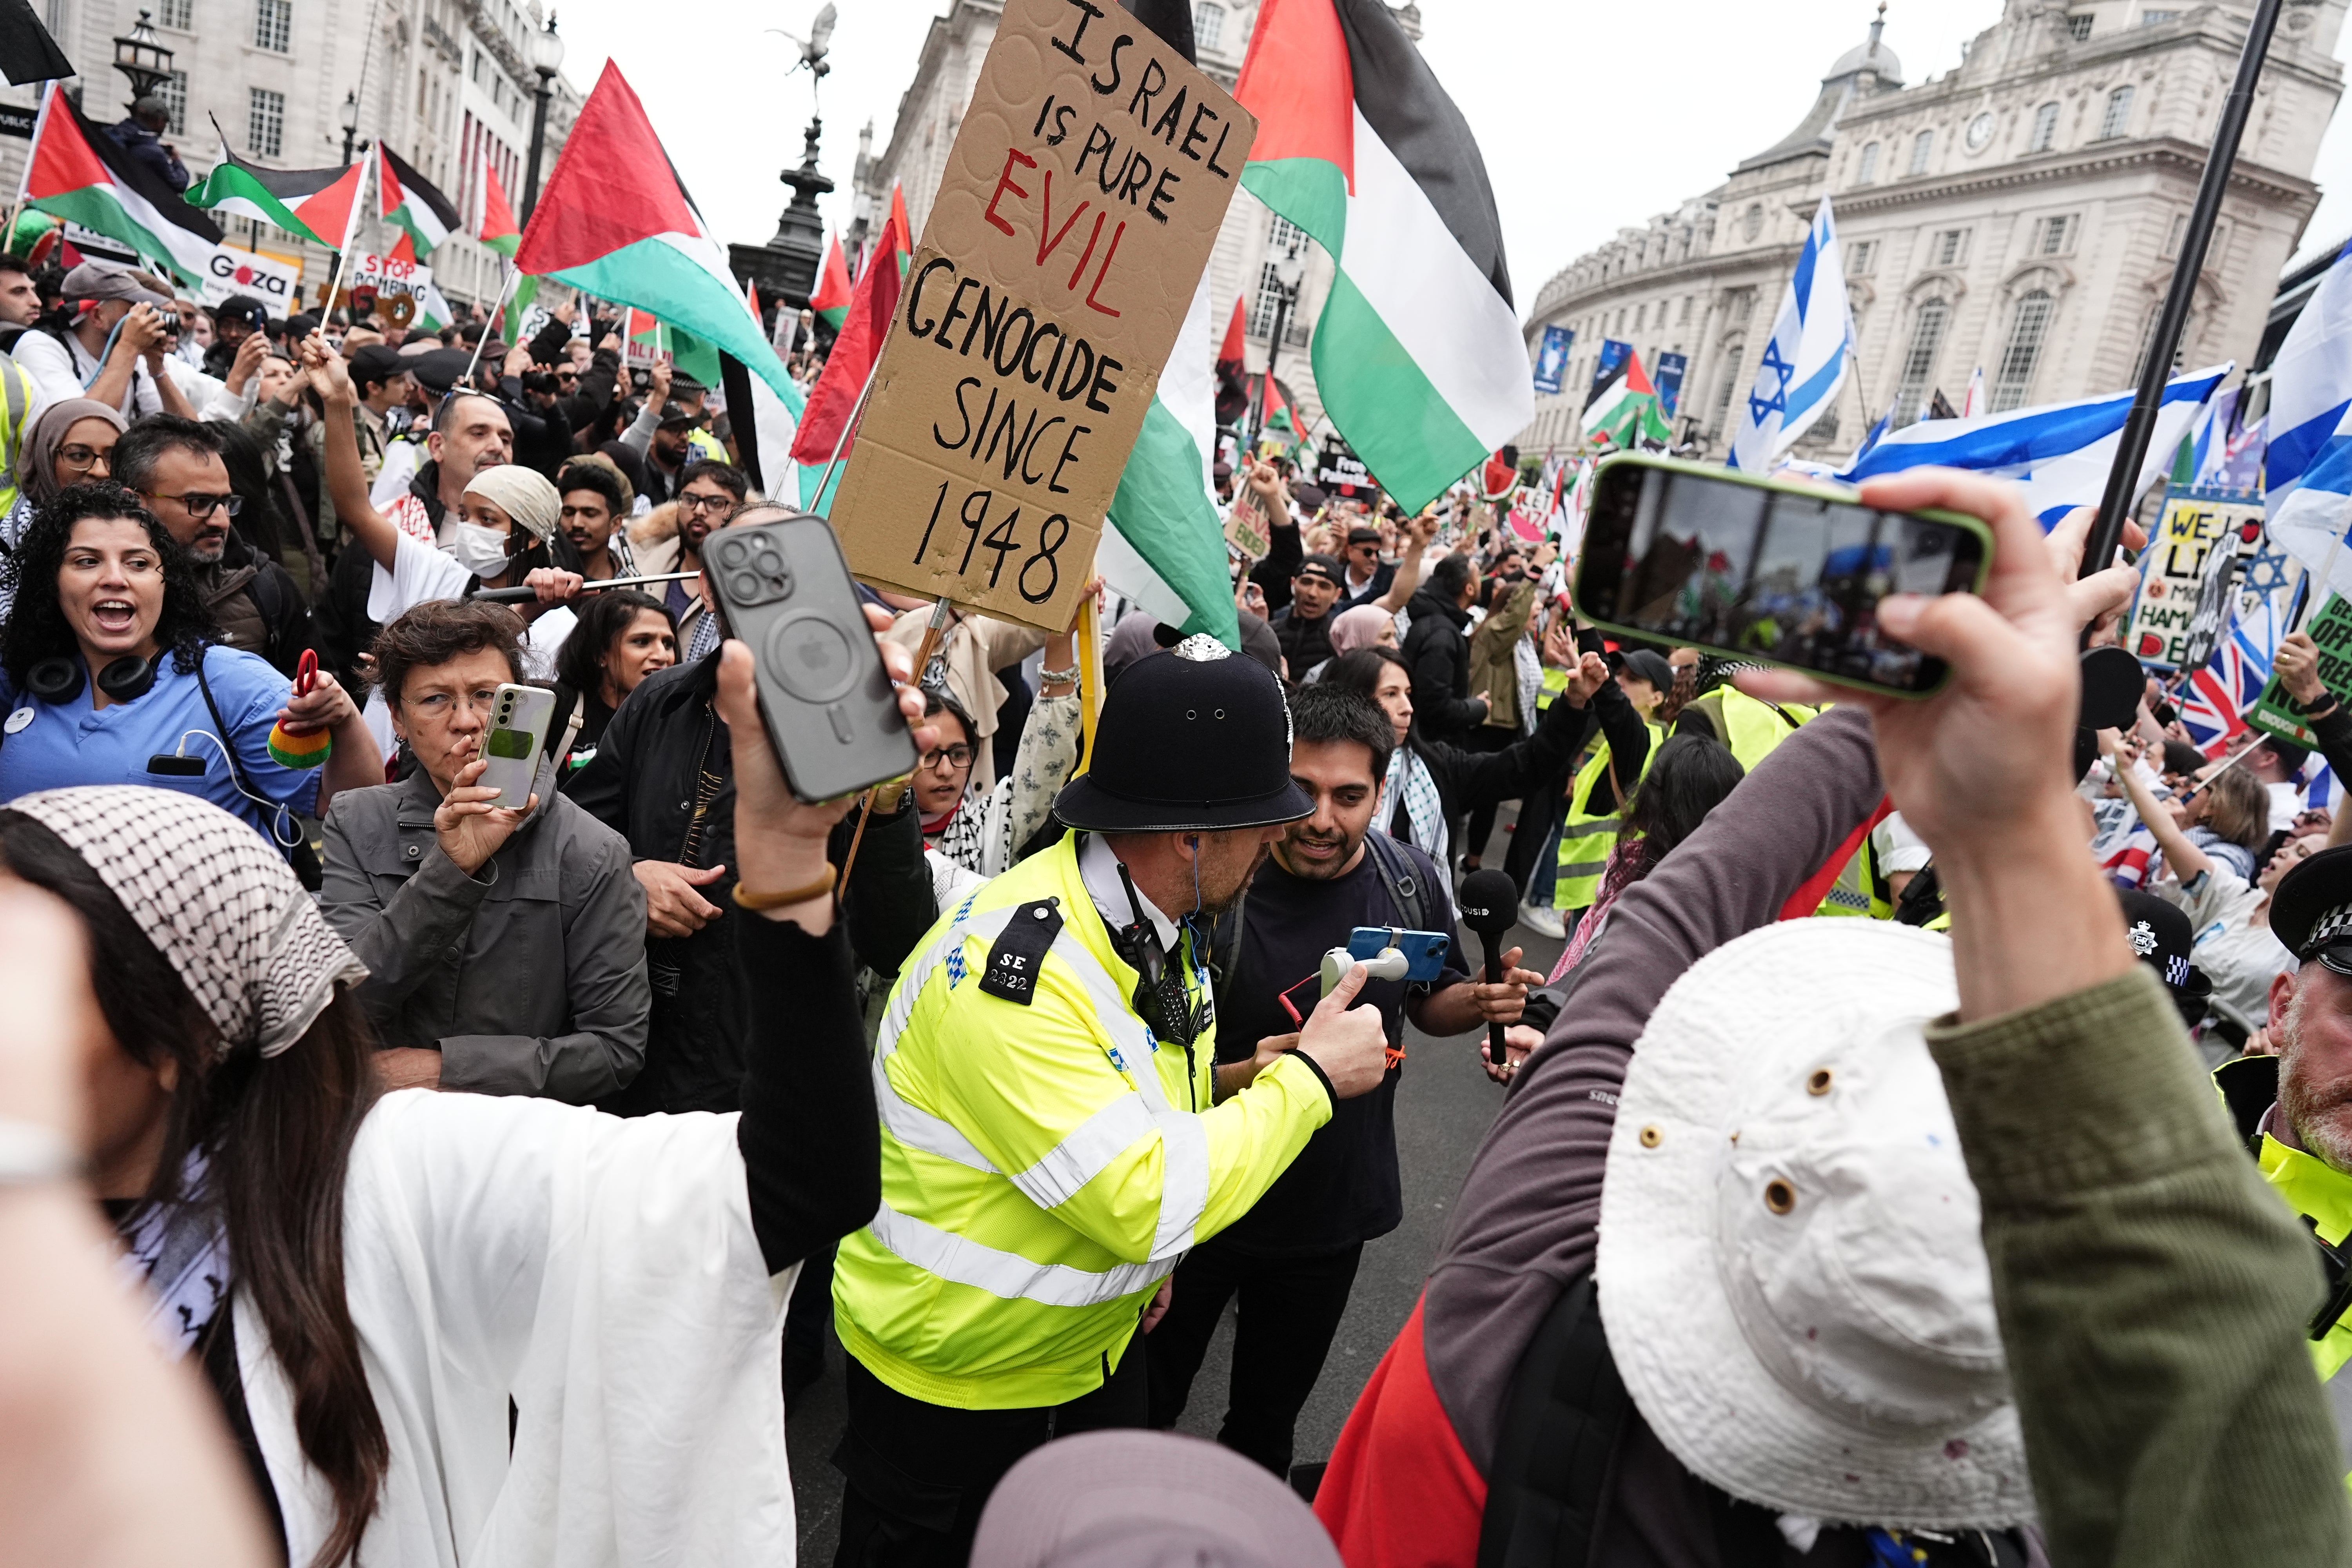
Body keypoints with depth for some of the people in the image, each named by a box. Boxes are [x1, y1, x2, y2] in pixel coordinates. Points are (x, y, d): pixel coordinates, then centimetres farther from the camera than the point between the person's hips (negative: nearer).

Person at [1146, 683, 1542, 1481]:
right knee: (1139, 1412, 16)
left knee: (1270, 1415, 27)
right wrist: (1237, 1078, -38)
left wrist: (1482, 1002, -13)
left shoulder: (1412, 882, -11)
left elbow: (1430, 1001, 8)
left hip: (1336, 1209, 4)